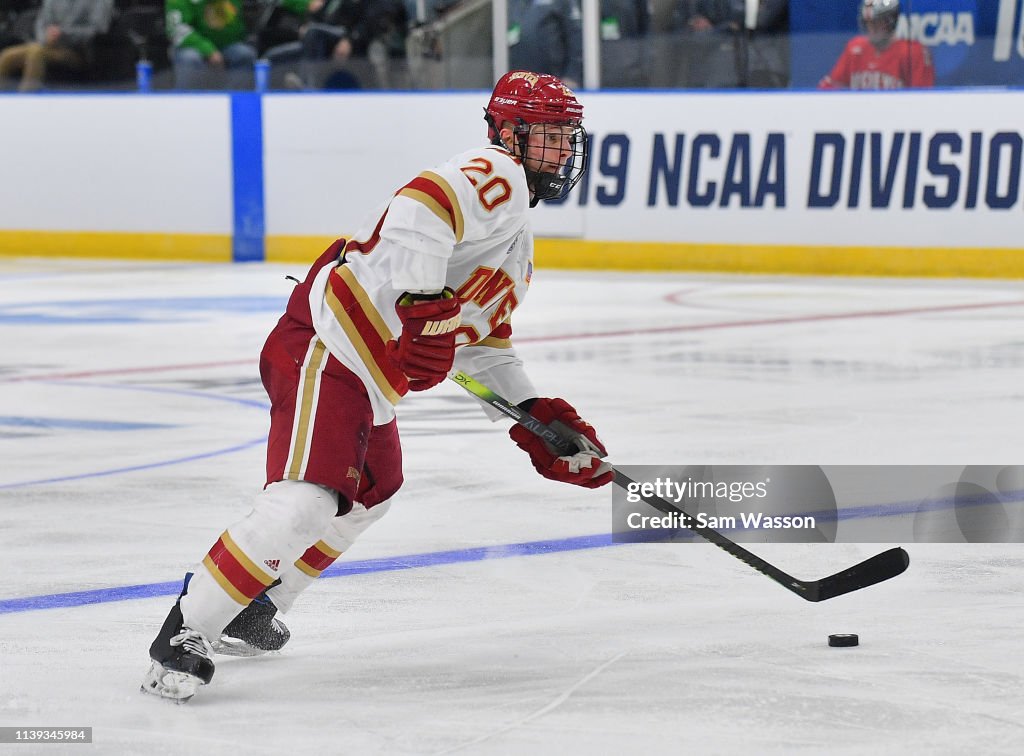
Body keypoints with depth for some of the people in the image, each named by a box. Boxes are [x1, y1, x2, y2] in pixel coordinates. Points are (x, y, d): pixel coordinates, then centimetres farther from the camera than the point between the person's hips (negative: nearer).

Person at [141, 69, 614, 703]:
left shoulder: (518, 245, 25)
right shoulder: (494, 177, -8)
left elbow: (485, 342, 27)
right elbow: (421, 209, -28)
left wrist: (537, 418, 17)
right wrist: (424, 306, -36)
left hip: (370, 377, 11)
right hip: (327, 346, -11)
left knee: (372, 492, 29)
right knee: (308, 502, -23)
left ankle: (251, 613, 38)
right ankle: (185, 636, -17)